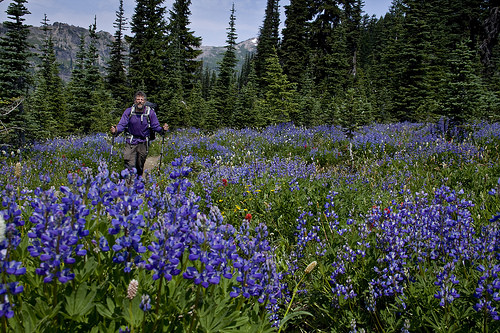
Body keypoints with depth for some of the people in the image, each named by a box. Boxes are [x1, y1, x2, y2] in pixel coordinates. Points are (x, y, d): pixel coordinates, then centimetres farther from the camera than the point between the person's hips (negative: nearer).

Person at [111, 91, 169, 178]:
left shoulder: (150, 112, -5)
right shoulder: (128, 112, -5)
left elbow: (156, 126, -6)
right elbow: (121, 125, -9)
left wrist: (162, 129, -28)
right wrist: (115, 131, -30)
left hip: (143, 142, 1)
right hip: (131, 142, -1)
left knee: (140, 166, 12)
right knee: (129, 166, -13)